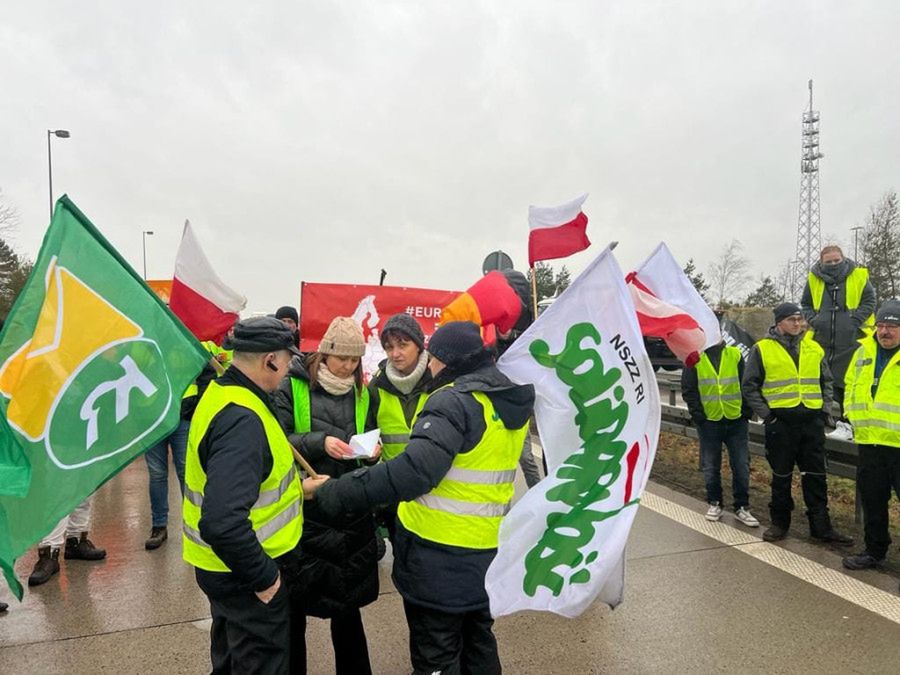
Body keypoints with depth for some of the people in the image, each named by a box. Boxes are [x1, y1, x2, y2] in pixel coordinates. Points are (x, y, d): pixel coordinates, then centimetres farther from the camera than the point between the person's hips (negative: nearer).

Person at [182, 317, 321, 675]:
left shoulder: (222, 393, 1)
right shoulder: (242, 420, -31)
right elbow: (223, 522, -38)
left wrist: (296, 487, 10)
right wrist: (263, 576, -25)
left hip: (228, 564, 9)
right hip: (246, 572, -9)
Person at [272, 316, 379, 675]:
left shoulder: (362, 393, 8)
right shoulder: (292, 386, -6)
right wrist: (319, 442, -23)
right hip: (303, 509, -3)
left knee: (348, 600, 16)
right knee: (295, 601, 9)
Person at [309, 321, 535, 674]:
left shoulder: (454, 401, -21)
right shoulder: (512, 400, 5)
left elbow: (414, 471, -33)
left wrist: (337, 492, -28)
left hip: (440, 555, -8)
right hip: (487, 550, 8)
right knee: (478, 645, 25)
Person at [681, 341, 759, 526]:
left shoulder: (735, 354, 4)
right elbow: (688, 390, -2)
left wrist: (747, 412, -1)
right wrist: (698, 414, -8)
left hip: (736, 421, 1)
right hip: (709, 422, -1)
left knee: (741, 466, 5)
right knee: (711, 467, 8)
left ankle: (742, 507, 19)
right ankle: (714, 503, 24)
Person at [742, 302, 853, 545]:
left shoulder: (814, 349, 10)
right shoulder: (762, 349, -3)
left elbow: (826, 382, 18)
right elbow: (749, 386, -1)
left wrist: (824, 409, 7)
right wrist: (766, 414, -7)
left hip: (812, 421, 4)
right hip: (780, 422, -3)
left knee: (815, 476, 9)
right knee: (781, 476, 7)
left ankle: (821, 526, 18)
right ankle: (779, 522, 20)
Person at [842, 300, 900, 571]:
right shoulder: (864, 352, 10)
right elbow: (850, 384, 22)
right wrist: (854, 413, 11)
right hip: (869, 441, 6)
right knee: (872, 500, 16)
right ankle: (874, 550, 31)